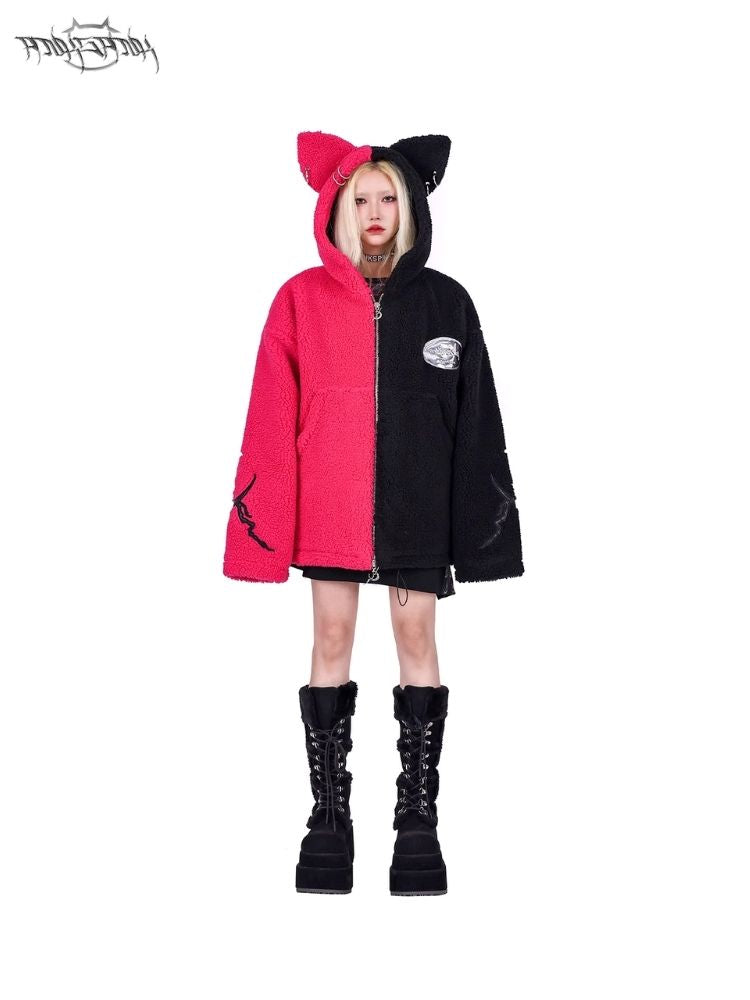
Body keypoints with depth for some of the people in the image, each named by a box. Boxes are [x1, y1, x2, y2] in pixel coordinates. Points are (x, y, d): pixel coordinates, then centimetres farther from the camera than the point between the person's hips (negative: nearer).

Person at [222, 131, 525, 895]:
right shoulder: (303, 298, 2)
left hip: (415, 501, 1)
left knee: (416, 639, 4)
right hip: (330, 502, 0)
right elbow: (272, 416, -1)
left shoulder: (445, 302, 4)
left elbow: (474, 418, 5)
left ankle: (418, 813, 12)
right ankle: (328, 812, 13)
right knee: (332, 640, 4)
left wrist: (477, 520, 1)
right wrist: (266, 511, -6)